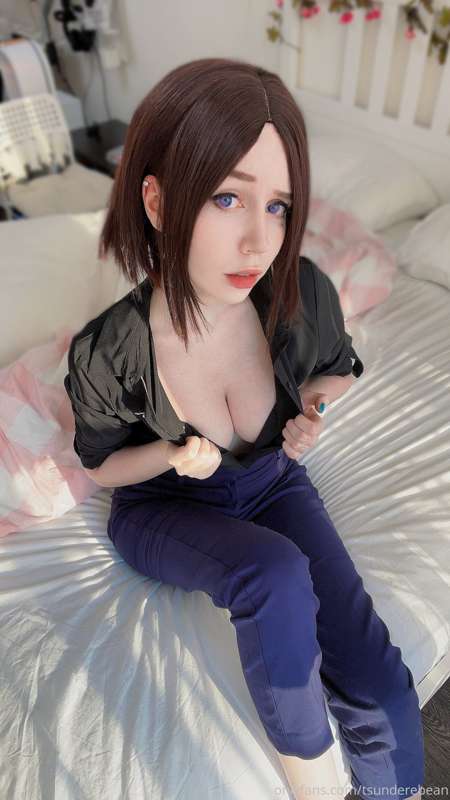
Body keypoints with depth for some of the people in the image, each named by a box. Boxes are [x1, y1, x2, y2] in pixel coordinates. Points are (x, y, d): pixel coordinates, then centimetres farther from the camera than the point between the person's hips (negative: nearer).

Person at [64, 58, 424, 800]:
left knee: (379, 687, -15)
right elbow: (102, 464, -6)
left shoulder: (305, 295, -22)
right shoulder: (107, 354, -26)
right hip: (164, 511, -1)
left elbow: (340, 367, 2)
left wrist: (317, 401, -20)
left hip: (271, 485, 2)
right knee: (277, 577, -35)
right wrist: (173, 456, -26)